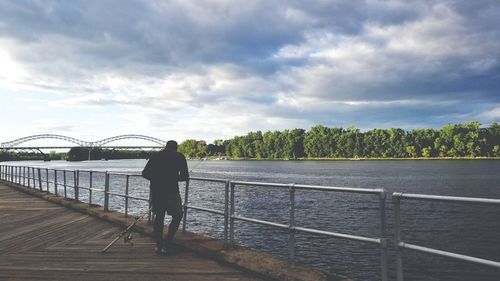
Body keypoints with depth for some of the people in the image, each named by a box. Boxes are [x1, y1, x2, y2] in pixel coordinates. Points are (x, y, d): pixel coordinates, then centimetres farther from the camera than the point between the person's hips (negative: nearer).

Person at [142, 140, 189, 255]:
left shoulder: (156, 156, 12)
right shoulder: (179, 156, 4)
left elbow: (145, 173, 8)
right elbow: (185, 176, 2)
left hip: (155, 190, 4)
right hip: (171, 190, -4)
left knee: (159, 217, 15)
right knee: (177, 216, 10)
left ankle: (159, 245, 18)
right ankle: (167, 245, 2)